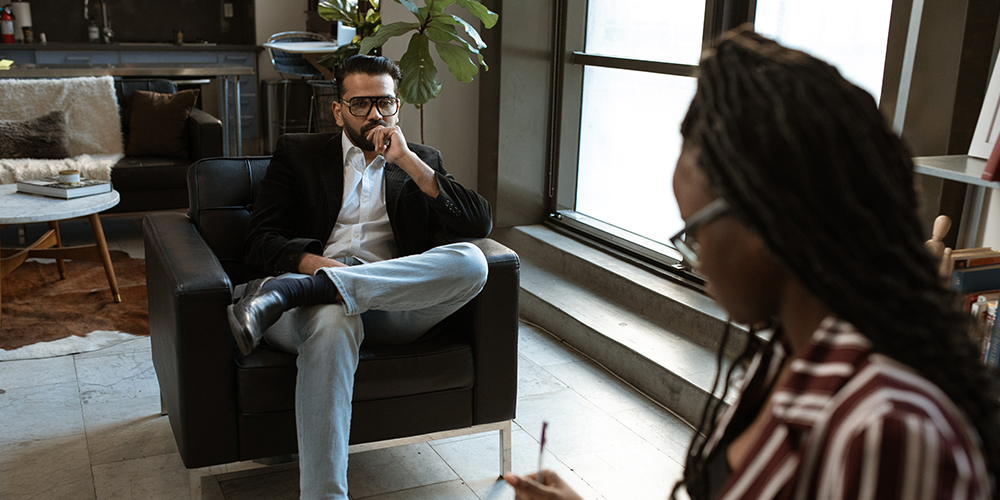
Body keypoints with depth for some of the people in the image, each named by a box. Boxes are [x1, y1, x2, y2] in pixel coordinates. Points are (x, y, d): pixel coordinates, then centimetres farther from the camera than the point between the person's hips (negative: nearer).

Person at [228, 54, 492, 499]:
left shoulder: (421, 162, 21)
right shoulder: (297, 153, 17)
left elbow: (480, 223, 5)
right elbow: (260, 243, 6)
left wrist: (408, 161, -2)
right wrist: (320, 264, -16)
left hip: (392, 304, 2)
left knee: (471, 262, -29)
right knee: (333, 319, -40)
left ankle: (286, 291, -34)